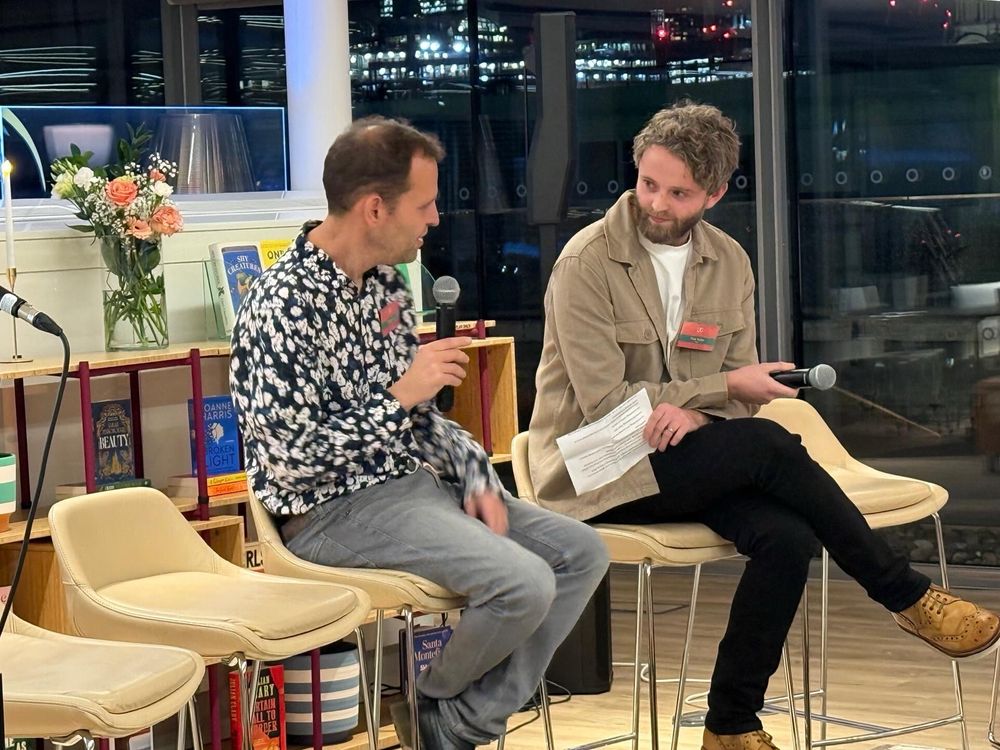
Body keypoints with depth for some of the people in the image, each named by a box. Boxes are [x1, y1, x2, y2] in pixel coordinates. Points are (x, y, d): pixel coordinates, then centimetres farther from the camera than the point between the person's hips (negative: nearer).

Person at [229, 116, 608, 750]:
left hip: (416, 480, 9)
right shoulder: (283, 306, -19)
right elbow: (286, 461, -22)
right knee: (525, 583, -24)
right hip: (335, 509, -9)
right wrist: (399, 396, -21)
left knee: (583, 552, 0)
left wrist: (475, 475, 0)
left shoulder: (385, 283, 9)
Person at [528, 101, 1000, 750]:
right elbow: (603, 403, -15)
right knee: (767, 445, -28)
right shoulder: (588, 263, -11)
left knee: (786, 538, -25)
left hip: (687, 456, 6)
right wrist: (724, 388, -15)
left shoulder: (728, 263, 7)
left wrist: (693, 414, -16)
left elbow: (739, 395, 8)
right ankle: (907, 596, -14)